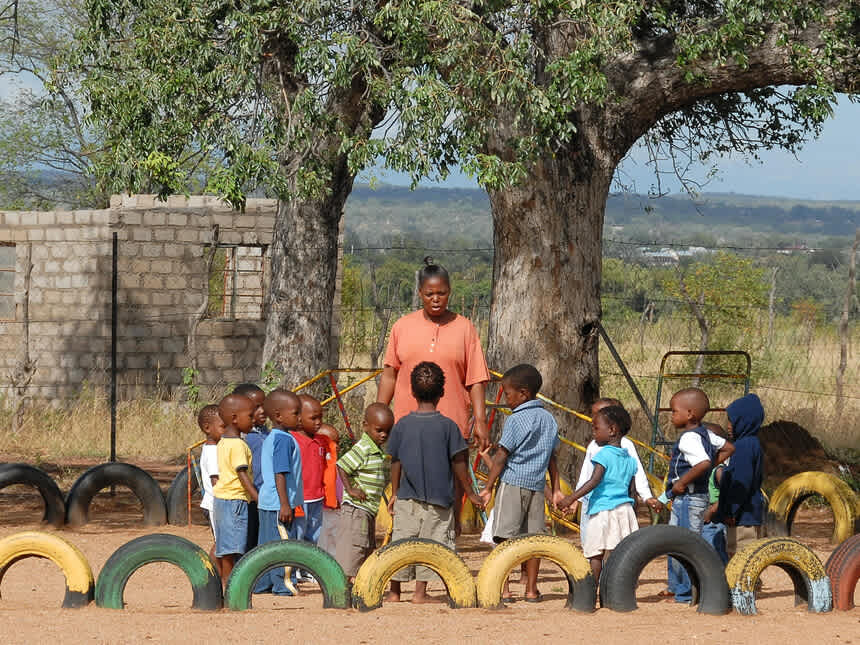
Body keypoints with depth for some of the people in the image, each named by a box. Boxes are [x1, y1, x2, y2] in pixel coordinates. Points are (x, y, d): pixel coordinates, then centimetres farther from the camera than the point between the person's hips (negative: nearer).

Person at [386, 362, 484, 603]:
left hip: (407, 497, 2)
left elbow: (395, 462, 5)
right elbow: (458, 463, -5)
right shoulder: (448, 426, -8)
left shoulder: (402, 425, -1)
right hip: (439, 498, -2)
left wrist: (395, 493, 16)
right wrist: (470, 493, 5)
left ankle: (394, 591, 12)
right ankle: (420, 592, 0)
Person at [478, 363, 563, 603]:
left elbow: (501, 456, -9)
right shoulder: (549, 420, 11)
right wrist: (556, 489, 20)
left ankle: (504, 590, -11)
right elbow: (551, 457, 16)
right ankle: (531, 590, 11)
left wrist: (488, 487, -4)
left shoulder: (515, 420, -10)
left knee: (505, 537, -5)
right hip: (537, 485, 6)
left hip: (512, 483, -6)